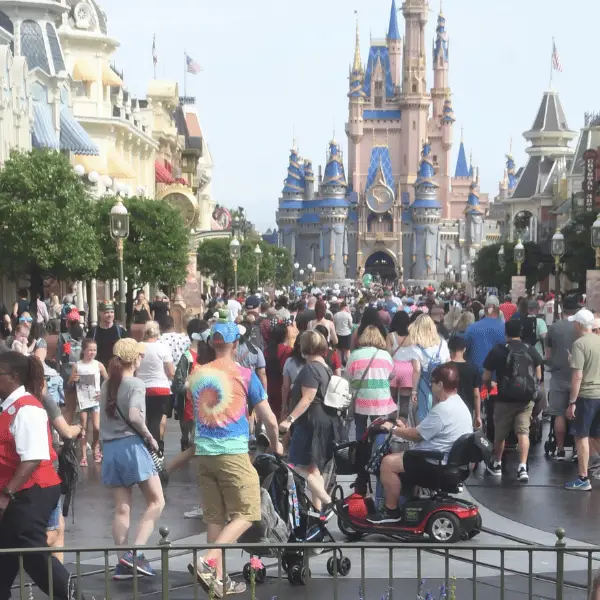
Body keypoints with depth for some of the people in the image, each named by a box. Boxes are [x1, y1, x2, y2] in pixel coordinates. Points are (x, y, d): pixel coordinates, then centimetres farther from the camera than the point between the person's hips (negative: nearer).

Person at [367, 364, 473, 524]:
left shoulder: (443, 409, -22)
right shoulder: (459, 405, 12)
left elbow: (417, 435, -15)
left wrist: (393, 428, -1)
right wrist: (405, 428, 16)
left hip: (437, 465, -11)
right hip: (452, 463, 11)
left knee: (388, 462, -9)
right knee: (407, 458, 27)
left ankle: (390, 511, 0)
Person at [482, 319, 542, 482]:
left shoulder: (497, 350, -2)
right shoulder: (531, 350, 4)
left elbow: (486, 378, 1)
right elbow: (538, 376, 11)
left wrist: (489, 386, 23)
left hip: (505, 398, -1)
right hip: (527, 398, 2)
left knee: (500, 433, 14)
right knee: (523, 431, 1)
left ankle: (496, 464, 30)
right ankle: (522, 467, -12)